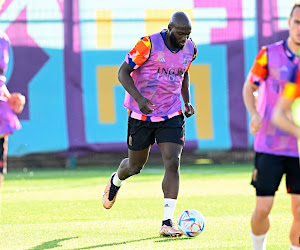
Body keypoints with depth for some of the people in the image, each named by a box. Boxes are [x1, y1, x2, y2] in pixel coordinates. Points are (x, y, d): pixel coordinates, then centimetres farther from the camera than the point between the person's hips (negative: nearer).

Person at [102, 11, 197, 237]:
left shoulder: (190, 49, 0)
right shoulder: (149, 44, -18)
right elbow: (123, 72, -14)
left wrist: (187, 101, 7)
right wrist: (139, 98, -28)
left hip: (172, 115, 3)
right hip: (142, 115, -3)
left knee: (173, 163, -14)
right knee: (135, 166, 11)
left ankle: (167, 222, -12)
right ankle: (115, 181, 49)